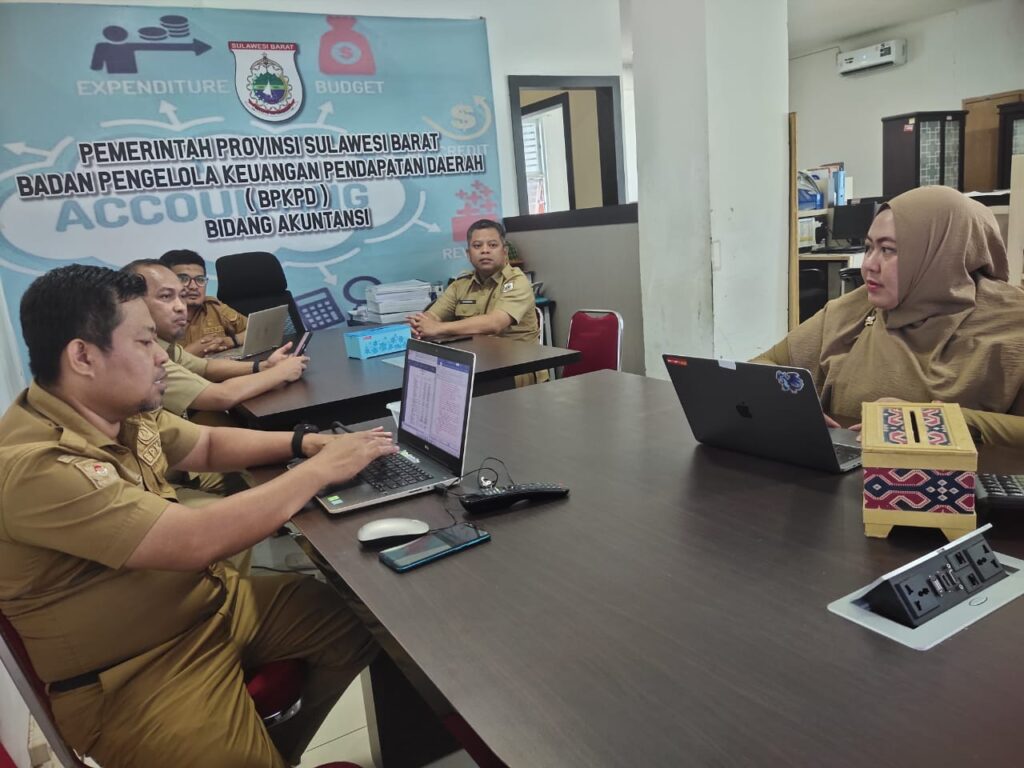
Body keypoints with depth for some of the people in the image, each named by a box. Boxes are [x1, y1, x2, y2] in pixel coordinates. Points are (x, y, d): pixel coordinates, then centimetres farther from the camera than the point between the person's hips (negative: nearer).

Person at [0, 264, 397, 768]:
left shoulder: (123, 413, -1)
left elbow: (209, 444, 15)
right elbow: (198, 542, -32)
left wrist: (305, 443, -2)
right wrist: (321, 469, -22)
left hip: (215, 600, 8)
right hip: (140, 674, -8)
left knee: (366, 622, 5)